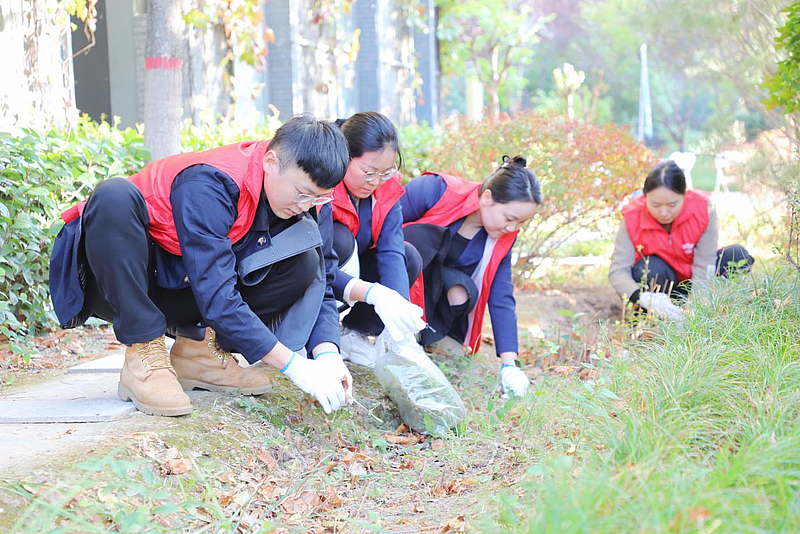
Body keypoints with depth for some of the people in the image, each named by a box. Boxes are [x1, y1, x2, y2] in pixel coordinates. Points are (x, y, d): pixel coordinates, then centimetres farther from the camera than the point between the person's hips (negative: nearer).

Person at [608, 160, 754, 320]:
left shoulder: (703, 208, -23)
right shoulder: (633, 218, -22)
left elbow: (704, 266, -26)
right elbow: (617, 270, -30)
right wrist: (645, 298, -50)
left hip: (694, 283, 1)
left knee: (737, 256, -22)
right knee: (650, 269, -35)